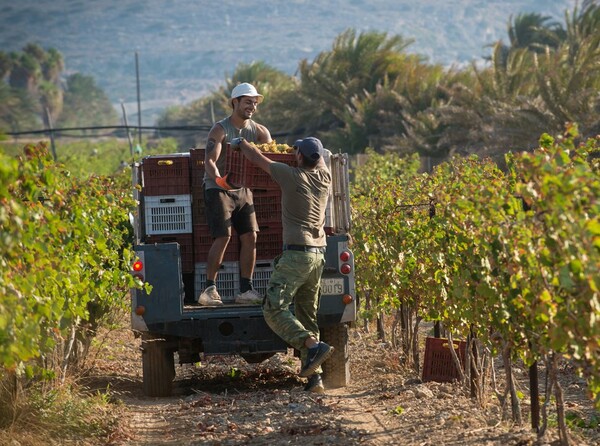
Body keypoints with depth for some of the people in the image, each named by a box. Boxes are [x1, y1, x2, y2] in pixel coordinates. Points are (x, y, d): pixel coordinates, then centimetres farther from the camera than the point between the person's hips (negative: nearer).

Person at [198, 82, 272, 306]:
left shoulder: (258, 130, 3)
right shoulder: (220, 130, -13)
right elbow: (209, 161, -23)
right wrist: (219, 179, -43)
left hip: (242, 189, 6)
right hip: (218, 189, -6)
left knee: (250, 236, -2)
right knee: (223, 236, -16)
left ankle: (245, 290, 5)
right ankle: (209, 289, -9)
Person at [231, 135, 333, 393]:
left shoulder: (292, 176, -7)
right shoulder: (324, 178, 8)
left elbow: (257, 159, 6)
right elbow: (320, 157, 34)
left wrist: (240, 143, 23)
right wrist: (306, 148, 49)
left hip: (297, 253, -7)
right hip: (319, 255, 7)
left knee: (274, 309, -10)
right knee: (307, 315, 9)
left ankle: (313, 346, -28)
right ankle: (314, 376, 2)